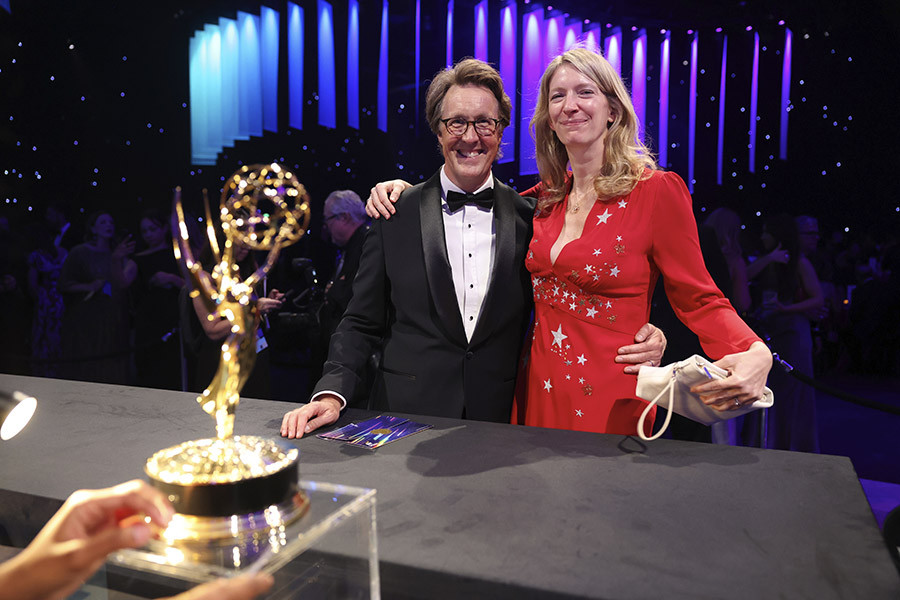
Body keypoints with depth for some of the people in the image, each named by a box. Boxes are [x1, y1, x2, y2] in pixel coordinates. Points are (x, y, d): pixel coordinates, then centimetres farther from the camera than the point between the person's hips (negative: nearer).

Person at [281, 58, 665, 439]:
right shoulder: (395, 215, -1)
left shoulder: (530, 217, 0)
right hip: (407, 416, 0)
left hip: (501, 422, 1)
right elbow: (362, 322, 2)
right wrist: (331, 393, -13)